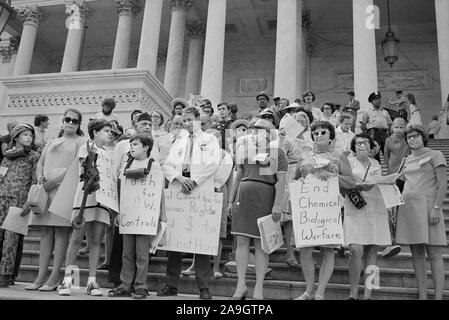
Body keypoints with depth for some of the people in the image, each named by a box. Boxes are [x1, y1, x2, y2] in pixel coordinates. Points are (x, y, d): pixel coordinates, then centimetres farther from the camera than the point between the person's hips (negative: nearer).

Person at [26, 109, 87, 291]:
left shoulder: (81, 141, 8)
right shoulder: (52, 143, 26)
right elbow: (40, 163, 22)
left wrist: (55, 180, -13)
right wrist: (40, 177, -1)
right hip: (46, 188, 5)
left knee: (61, 232, -8)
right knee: (45, 232, 2)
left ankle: (54, 279, -7)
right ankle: (41, 277, 3)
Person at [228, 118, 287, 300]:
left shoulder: (277, 153, 2)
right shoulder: (246, 149, 16)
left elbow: (281, 180, -6)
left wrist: (277, 205, -17)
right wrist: (231, 200, 14)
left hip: (265, 196, -4)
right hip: (244, 196, 4)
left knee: (261, 244, 0)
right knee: (241, 242, 0)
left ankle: (259, 289, 5)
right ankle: (241, 285, 7)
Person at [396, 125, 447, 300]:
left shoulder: (435, 155, 2)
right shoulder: (407, 160, 18)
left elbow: (443, 184, -5)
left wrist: (437, 208, -16)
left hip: (427, 205, -6)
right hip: (408, 207, 6)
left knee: (434, 255, -6)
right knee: (417, 255, 5)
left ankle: (438, 296, -5)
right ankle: (422, 296, 9)